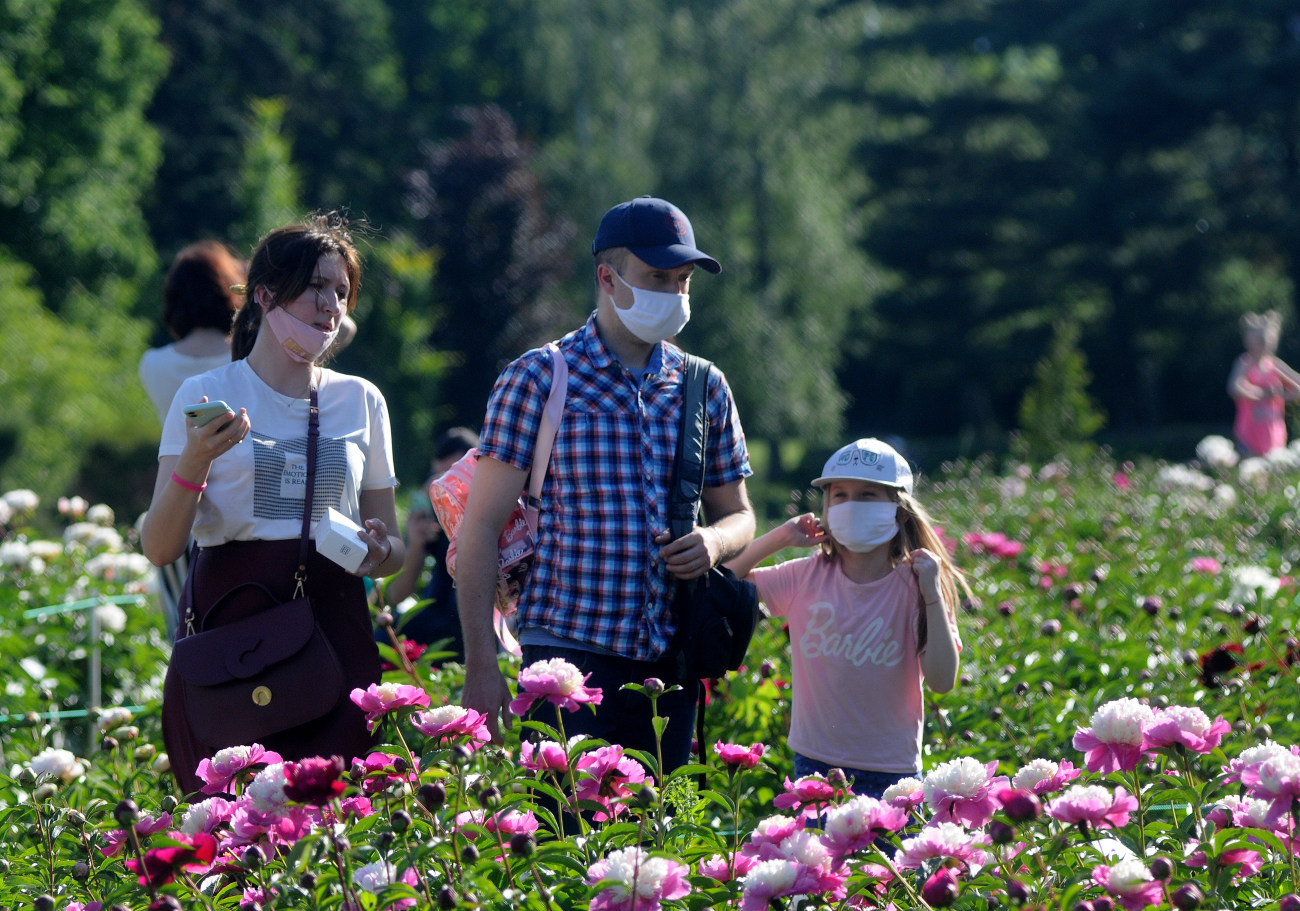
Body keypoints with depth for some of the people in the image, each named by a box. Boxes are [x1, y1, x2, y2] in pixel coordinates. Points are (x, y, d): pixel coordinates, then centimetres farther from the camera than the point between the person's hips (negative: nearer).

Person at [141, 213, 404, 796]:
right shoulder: (206, 396, 5)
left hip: (334, 632, 2)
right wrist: (193, 466, -18)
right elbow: (160, 549, -2)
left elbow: (391, 543, 19)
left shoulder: (360, 401, 14)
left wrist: (382, 551, -4)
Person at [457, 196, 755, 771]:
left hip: (668, 660, 4)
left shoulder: (704, 388, 11)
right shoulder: (539, 378, -2)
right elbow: (481, 527, -3)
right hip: (566, 652, -4)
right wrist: (482, 666, -10)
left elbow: (738, 514, 21)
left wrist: (715, 541, -4)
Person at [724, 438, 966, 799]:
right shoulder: (807, 578, 0)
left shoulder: (913, 587, -7)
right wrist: (779, 538, -4)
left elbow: (942, 681, -15)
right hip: (815, 763, 2)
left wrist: (933, 596, -20)